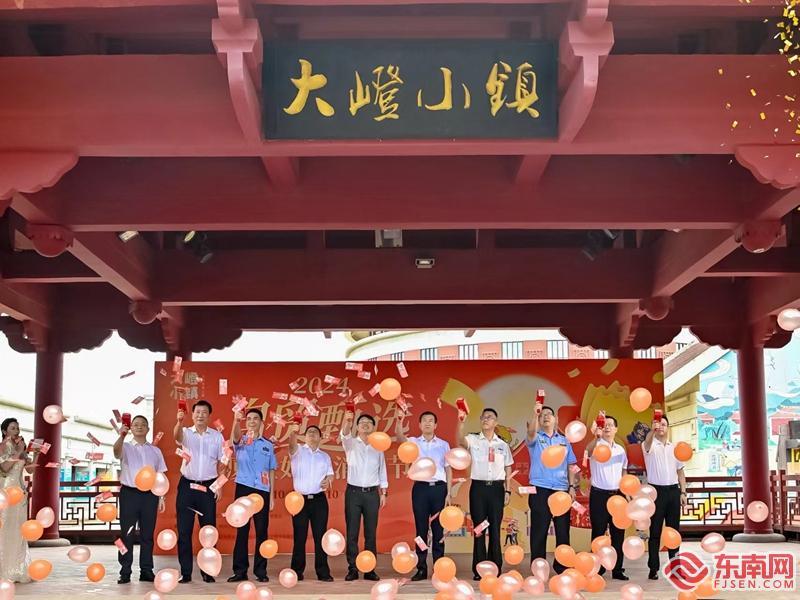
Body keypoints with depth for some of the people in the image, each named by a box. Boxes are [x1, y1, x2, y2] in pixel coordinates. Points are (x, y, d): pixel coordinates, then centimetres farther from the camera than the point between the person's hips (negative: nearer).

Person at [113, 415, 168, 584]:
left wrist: (161, 497, 5)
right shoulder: (126, 447, 5)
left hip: (149, 494, 3)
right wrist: (121, 436, -41)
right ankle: (125, 572, 1)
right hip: (129, 493, -2)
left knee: (147, 534, 5)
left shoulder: (155, 451, 14)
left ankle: (146, 571, 11)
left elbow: (160, 475, 14)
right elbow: (116, 451, -20)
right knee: (126, 534, -2)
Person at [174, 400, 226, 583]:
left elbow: (221, 463, 8)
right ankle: (185, 572, 8)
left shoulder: (217, 436, 5)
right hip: (187, 486, -1)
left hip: (208, 487, 1)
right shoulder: (186, 433, 1)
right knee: (184, 530, 1)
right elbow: (177, 435, -25)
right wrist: (179, 421, -46)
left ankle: (207, 571, 12)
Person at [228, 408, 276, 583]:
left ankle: (260, 570, 8)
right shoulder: (241, 441, 5)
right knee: (242, 531, 0)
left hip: (262, 491, 2)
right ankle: (240, 570, 5)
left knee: (262, 531, 2)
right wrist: (236, 421, -42)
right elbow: (235, 435, -20)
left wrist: (272, 495, 6)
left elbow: (271, 471, 13)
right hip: (244, 489, -1)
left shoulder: (268, 445, 11)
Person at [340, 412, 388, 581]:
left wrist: (383, 493, 6)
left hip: (372, 493, 2)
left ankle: (370, 570, 8)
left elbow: (382, 472, 13)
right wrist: (347, 421, -42)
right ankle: (352, 569, 4)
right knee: (352, 533, -2)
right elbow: (344, 435, -21)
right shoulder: (351, 443, 3)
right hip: (353, 492, -2)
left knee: (371, 533, 2)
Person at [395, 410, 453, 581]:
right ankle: (421, 568, 8)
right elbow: (401, 438, -17)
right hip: (421, 488, 0)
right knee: (421, 529, 2)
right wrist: (399, 424, -39)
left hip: (439, 488, 0)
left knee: (438, 529, 3)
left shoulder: (443, 445, 8)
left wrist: (449, 493, 0)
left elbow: (448, 469, 8)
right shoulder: (414, 442, 5)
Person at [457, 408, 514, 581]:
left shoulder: (502, 445, 10)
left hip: (496, 488, 2)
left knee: (495, 529, 3)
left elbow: (507, 469, 13)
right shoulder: (473, 440, 2)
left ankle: (495, 569, 9)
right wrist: (461, 422, -38)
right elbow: (461, 440, -21)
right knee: (479, 528, 0)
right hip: (478, 487, -2)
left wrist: (508, 491, 5)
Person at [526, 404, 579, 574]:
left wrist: (572, 487, 3)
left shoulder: (564, 441, 15)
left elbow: (570, 466, 14)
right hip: (540, 490, -3)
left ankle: (561, 566, 15)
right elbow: (531, 432, -21)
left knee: (563, 530, 5)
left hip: (562, 490, 3)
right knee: (539, 530, -2)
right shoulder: (536, 439, 5)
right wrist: (535, 414, -37)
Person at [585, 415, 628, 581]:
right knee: (598, 533, 0)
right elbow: (589, 450, -31)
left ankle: (617, 569, 15)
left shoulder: (621, 450, 13)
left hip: (617, 495, 5)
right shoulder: (596, 445, -5)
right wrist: (597, 437, -52)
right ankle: (597, 570, 6)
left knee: (618, 533, 7)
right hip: (599, 494, -5)